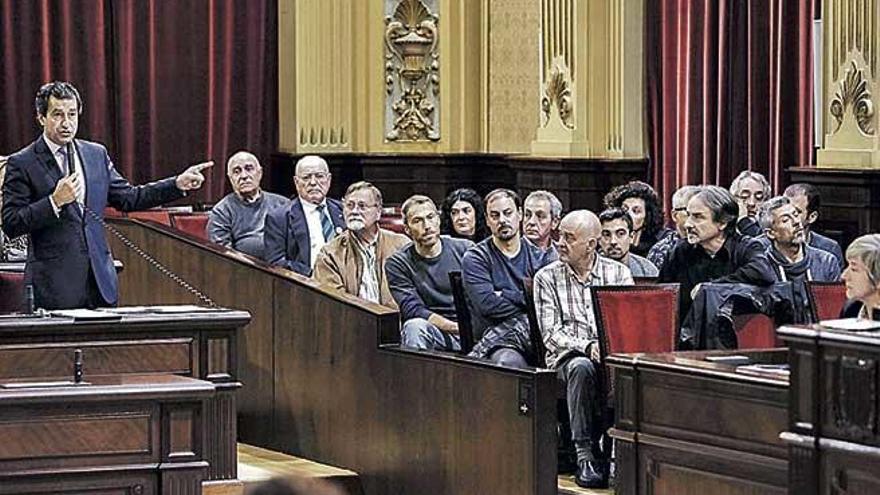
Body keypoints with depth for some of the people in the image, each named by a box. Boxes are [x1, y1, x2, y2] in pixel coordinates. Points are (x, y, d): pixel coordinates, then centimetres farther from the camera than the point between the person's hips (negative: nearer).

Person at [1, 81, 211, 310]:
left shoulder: (97, 154, 12)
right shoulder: (21, 163, -2)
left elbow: (128, 198, 17)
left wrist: (178, 184, 8)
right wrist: (55, 202, -18)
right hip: (54, 283, -4)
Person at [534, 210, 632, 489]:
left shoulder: (618, 273, 10)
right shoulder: (547, 278, 6)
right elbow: (550, 333, -3)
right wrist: (587, 347, -19)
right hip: (568, 356, -1)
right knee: (582, 367, -37)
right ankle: (584, 455, -34)